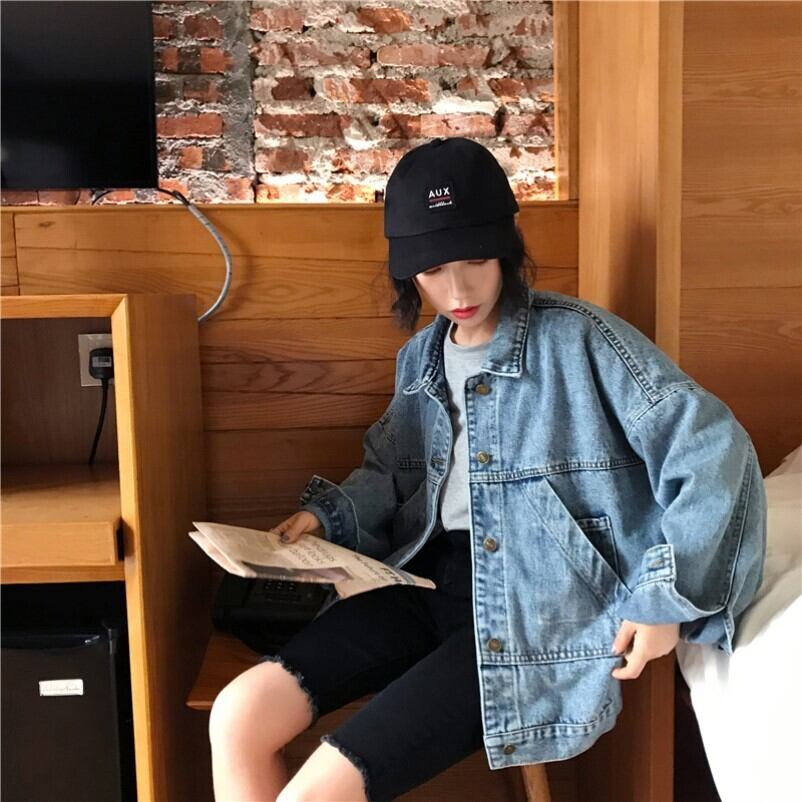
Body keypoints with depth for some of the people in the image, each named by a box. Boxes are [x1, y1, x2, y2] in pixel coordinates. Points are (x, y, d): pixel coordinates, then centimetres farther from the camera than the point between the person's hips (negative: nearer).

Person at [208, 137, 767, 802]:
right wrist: (327, 515, 5)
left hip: (535, 612, -6)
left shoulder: (578, 339, -9)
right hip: (427, 581, 7)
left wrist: (669, 600, -15)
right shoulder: (421, 357, 11)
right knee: (239, 717, -10)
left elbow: (712, 449, -13)